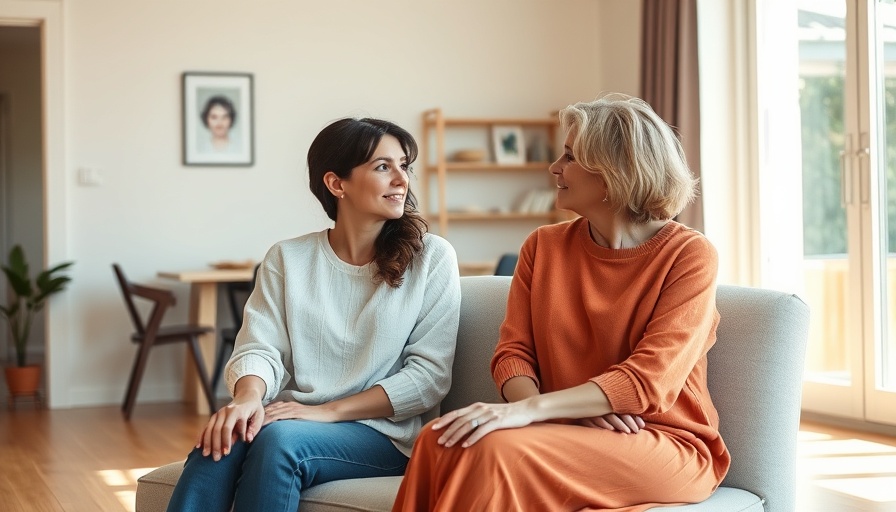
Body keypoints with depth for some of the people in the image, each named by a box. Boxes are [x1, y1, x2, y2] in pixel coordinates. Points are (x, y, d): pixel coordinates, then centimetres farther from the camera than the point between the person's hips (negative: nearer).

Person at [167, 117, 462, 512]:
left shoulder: (431, 257, 2)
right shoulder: (287, 259, 9)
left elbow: (430, 375, -4)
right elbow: (260, 349, -1)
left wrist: (327, 410, -14)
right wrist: (248, 398, -26)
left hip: (379, 434, -2)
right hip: (292, 421, 2)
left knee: (279, 439, -33)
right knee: (222, 441, -32)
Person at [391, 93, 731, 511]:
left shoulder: (688, 256, -6)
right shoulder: (544, 246, 10)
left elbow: (649, 378, -17)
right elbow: (513, 352, 4)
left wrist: (529, 409, -29)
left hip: (666, 447, -4)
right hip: (571, 432, 5)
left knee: (499, 449, -32)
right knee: (438, 441, -27)